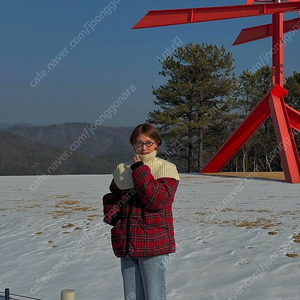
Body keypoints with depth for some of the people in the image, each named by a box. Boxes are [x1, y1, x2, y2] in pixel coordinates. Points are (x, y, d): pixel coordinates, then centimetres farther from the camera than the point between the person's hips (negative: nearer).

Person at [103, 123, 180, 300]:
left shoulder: (167, 169, -3)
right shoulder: (122, 170, 11)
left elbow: (157, 199, -17)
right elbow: (111, 197, 24)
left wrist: (140, 170, -14)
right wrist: (112, 213, 3)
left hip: (154, 245, -5)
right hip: (127, 245, 5)